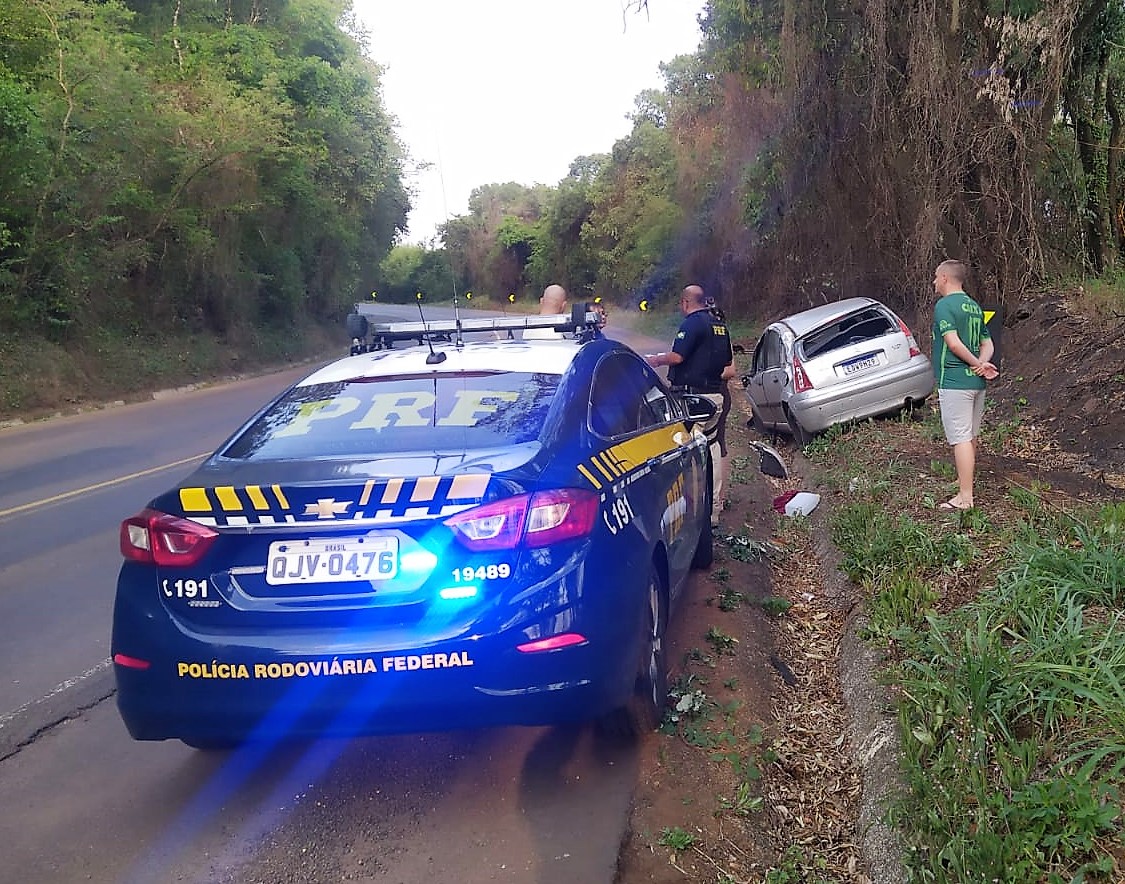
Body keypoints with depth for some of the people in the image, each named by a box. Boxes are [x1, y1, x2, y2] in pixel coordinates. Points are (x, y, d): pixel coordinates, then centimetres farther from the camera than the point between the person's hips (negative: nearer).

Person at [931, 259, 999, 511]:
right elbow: (987, 344, 14)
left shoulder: (944, 305, -11)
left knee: (961, 438, -8)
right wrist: (982, 363, -5)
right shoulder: (974, 306, 16)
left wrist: (978, 364, -9)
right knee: (970, 436, 20)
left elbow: (953, 342, -20)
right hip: (976, 382, 9)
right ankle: (965, 481, 36)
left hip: (954, 382, -9)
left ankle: (965, 498, -8)